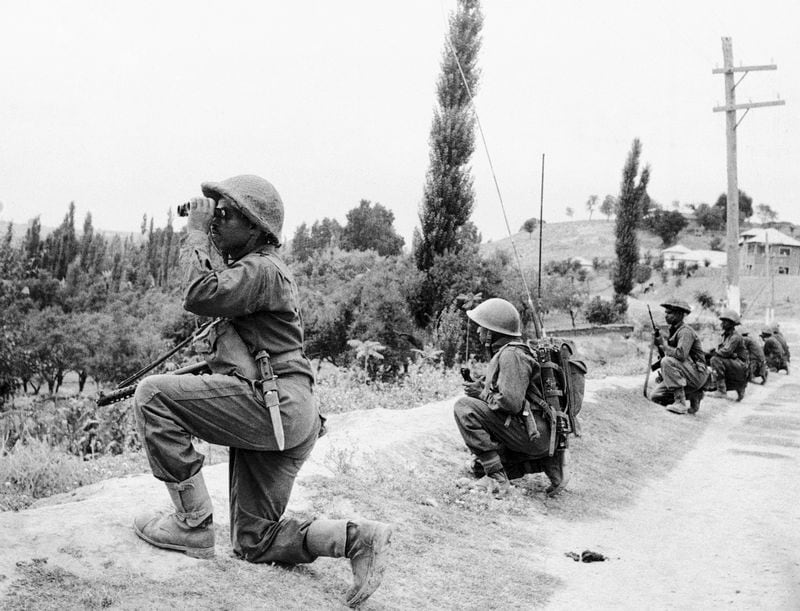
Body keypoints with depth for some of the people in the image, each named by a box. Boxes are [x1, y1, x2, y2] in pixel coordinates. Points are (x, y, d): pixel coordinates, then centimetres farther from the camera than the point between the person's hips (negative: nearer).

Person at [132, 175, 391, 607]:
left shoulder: (262, 268, -8)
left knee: (153, 395, -16)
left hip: (278, 407, -10)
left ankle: (192, 526, -12)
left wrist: (196, 234, -12)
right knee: (254, 544, 11)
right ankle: (357, 538, 4)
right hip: (268, 417, 10)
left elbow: (199, 295, -23)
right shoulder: (248, 270, 26)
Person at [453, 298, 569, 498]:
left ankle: (496, 479, -16)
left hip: (533, 433, -11)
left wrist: (482, 394, -8)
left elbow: (510, 402, -26)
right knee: (480, 467, 22)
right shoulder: (504, 353, 17)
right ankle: (548, 460, 11)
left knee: (464, 407, -16)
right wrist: (481, 385, 6)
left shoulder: (511, 355, -16)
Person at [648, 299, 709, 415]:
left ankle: (680, 403, -27)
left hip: (696, 374, -9)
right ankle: (693, 396, 11)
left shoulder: (686, 331, -16)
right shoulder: (673, 331, 13)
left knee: (667, 361, -31)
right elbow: (668, 353, 16)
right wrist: (659, 345, -2)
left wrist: (664, 344, -17)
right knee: (655, 396, 0)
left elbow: (681, 354, -31)